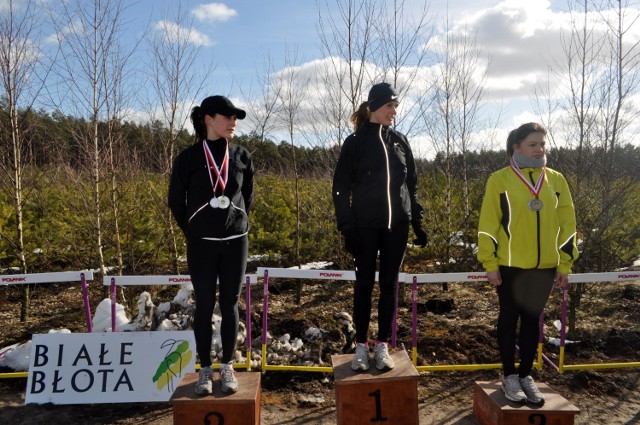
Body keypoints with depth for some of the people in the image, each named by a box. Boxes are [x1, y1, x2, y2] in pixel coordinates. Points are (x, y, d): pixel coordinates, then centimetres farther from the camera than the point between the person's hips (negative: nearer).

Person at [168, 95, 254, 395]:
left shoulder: (242, 156, 2)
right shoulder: (189, 158, -4)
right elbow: (176, 200, 6)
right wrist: (192, 232, 7)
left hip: (235, 241, 2)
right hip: (202, 244, -1)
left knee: (230, 305, 8)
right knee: (204, 306, 6)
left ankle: (227, 367, 22)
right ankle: (205, 370, 20)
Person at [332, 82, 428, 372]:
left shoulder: (400, 141, 9)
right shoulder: (356, 142, -1)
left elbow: (411, 185, 14)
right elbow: (341, 188, -3)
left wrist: (417, 223, 10)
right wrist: (347, 228, -9)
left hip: (396, 225, 3)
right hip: (366, 226, -3)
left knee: (389, 284, 6)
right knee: (364, 284, 3)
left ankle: (382, 345, 16)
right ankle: (361, 346, 14)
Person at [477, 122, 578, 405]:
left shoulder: (555, 179, 6)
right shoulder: (500, 179, -5)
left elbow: (566, 223, 8)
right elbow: (488, 224, -6)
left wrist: (564, 264, 5)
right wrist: (489, 263, -9)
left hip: (544, 266, 3)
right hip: (510, 265, -3)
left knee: (532, 319, 13)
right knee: (509, 319, 8)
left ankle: (526, 375, 26)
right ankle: (509, 376, 21)